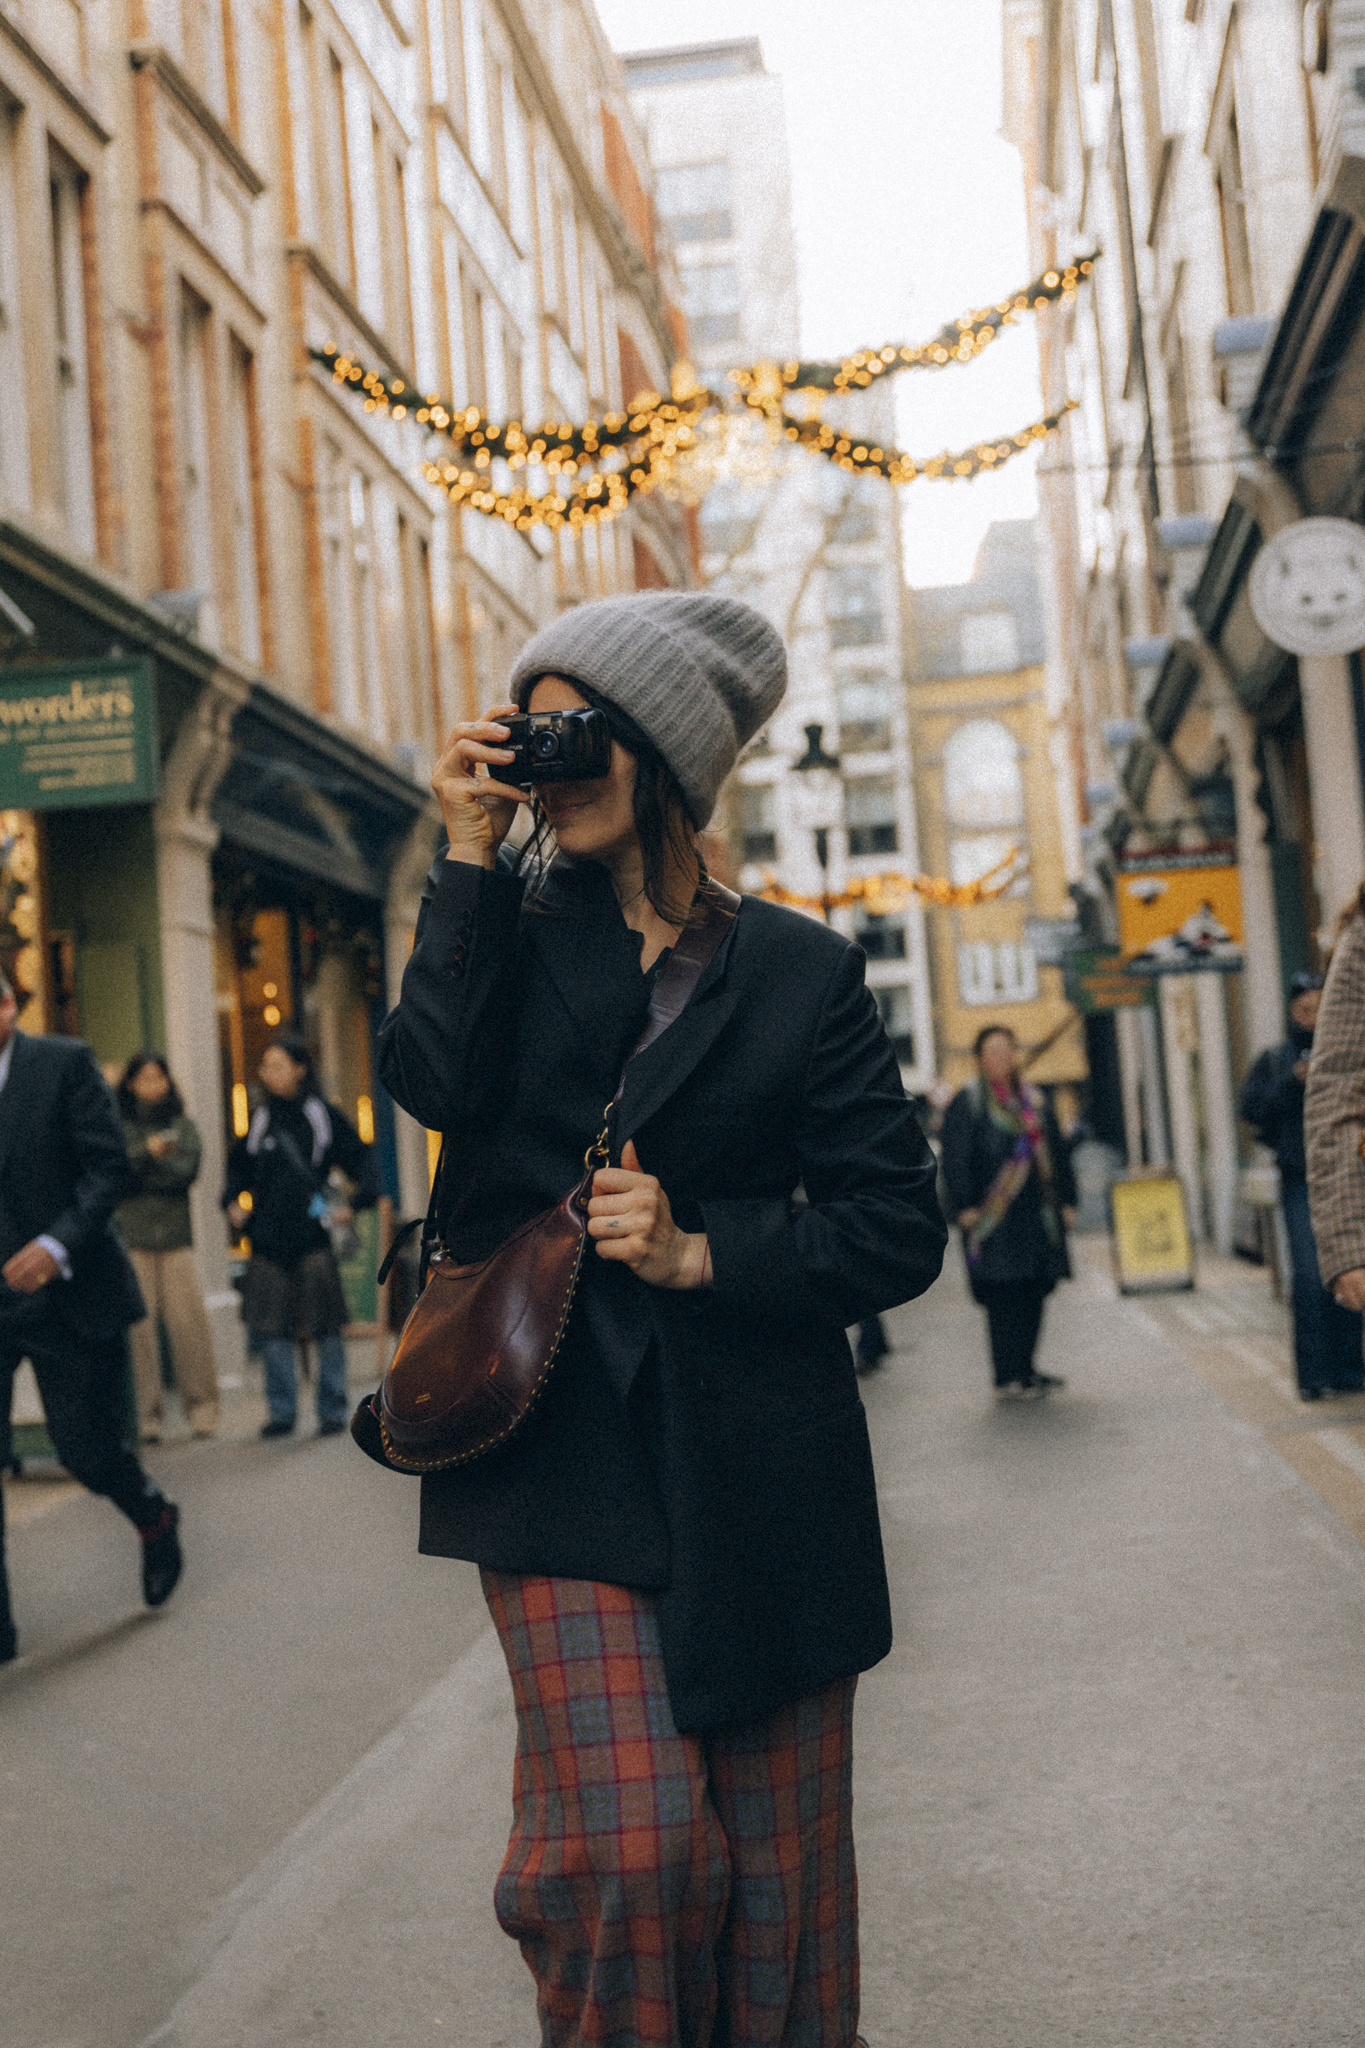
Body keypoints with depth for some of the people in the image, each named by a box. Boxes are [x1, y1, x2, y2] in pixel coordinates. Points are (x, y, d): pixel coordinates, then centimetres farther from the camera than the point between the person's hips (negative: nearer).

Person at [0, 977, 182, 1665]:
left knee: (86, 1450, 4)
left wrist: (57, 1244, -21)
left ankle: (155, 1519, 38)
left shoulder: (65, 1063, -4)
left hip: (66, 1294, -2)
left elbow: (108, 1165, -9)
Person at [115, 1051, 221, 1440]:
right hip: (132, 1237, -1)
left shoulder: (184, 1126, 15)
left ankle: (202, 1409, 1)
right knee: (140, 1324, -7)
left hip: (176, 1235, 2)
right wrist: (148, 1153, -16)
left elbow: (187, 1171, 1)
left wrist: (140, 1172, -7)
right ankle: (145, 1415, -2)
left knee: (190, 1321, -6)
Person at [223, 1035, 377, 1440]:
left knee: (327, 1327, 0)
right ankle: (282, 1411, 12)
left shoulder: (322, 1114, 1)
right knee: (272, 1330, 3)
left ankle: (332, 1410, 8)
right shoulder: (262, 1120, 12)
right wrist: (233, 1202, 9)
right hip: (267, 1239, 4)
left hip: (313, 1236, -3)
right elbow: (239, 1166, 24)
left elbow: (359, 1156, 2)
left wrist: (355, 1203, -9)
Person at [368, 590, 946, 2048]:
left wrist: (700, 1254, -9)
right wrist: (468, 851, -8)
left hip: (759, 1477, 0)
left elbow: (900, 1229, 3)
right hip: (561, 1454, 0)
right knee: (629, 1847, -11)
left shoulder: (796, 969, 5)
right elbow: (430, 1080, -11)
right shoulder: (508, 926, 10)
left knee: (779, 1872, 6)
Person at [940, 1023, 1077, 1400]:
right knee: (1003, 1295, -8)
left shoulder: (1035, 1101, 16)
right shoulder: (967, 1102, -2)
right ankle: (1007, 1379, -5)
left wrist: (1066, 1200, 14)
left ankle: (1025, 1370, 19)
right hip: (994, 1215, -6)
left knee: (1034, 1293, 8)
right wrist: (966, 1206, -15)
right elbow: (956, 1158, -7)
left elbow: (1056, 1153, 20)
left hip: (1037, 1212, 6)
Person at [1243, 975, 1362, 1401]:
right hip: (1301, 1180, -1)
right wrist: (1293, 1082, -11)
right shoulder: (1275, 1060, 9)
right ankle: (1313, 1376, -5)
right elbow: (1252, 1109, 0)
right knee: (1310, 1278, -9)